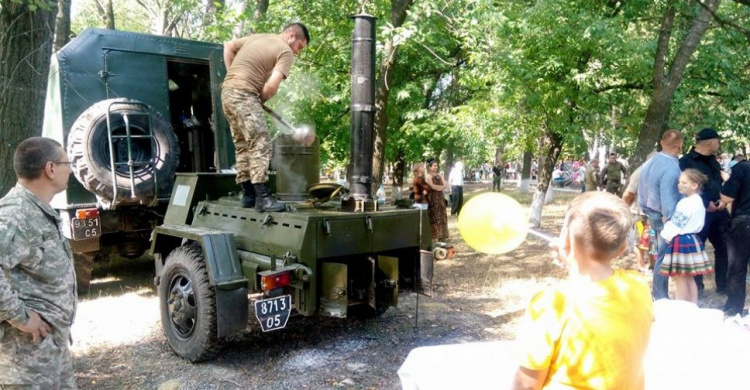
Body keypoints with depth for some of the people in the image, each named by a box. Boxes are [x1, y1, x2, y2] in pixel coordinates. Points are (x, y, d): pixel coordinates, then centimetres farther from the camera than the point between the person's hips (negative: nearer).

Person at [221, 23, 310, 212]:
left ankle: (248, 195, 16)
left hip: (227, 92, 9)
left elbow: (228, 46, 29)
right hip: (243, 94, -9)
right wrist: (261, 100, 3)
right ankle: (262, 197, -16)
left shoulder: (257, 37, 22)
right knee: (260, 145, -11)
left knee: (242, 146, 12)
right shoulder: (286, 52, -3)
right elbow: (272, 85, -15)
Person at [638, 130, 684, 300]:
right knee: (664, 258, 3)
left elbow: (641, 194, 11)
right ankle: (660, 297, 14)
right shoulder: (671, 167, -22)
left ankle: (658, 293, 30)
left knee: (661, 255, 19)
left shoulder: (648, 163, 5)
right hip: (666, 219, -9)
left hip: (653, 216, 9)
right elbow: (668, 201, -23)